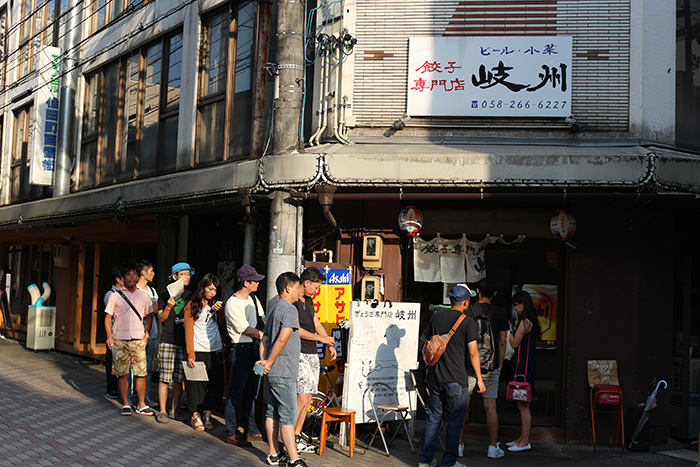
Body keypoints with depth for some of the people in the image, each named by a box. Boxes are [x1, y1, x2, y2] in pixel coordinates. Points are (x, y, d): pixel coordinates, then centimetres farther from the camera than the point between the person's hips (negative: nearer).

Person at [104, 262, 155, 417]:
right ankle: (125, 404, 12)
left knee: (141, 373, -2)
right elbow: (108, 317, 5)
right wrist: (109, 336, -4)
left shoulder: (144, 295, 8)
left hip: (138, 340, 1)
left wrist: (146, 334, 8)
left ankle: (141, 405, 5)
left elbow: (149, 315, 18)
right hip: (120, 339, -1)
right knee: (122, 373, 2)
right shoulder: (115, 296, 3)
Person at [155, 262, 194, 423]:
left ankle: (174, 411, 12)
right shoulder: (165, 294, 2)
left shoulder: (190, 296, 16)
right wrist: (168, 307, -19)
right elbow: (161, 318, 0)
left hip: (185, 343, 4)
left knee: (179, 379, 5)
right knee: (165, 378, -5)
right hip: (168, 342, -4)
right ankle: (162, 412, 1)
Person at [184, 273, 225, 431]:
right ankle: (196, 415, 10)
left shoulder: (216, 305, 13)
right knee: (197, 384, -2)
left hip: (216, 350, 4)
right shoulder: (192, 306, 1)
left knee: (215, 384, 3)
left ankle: (207, 415, 13)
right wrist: (190, 353, -10)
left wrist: (219, 311, -5)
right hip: (198, 351, -4)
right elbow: (188, 330, -3)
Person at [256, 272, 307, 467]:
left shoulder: (274, 310, 17)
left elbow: (265, 339, 15)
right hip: (284, 372, -9)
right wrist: (269, 363, -15)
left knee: (273, 413, 12)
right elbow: (283, 338, -22)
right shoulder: (290, 309, -13)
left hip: (273, 372, 9)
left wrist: (264, 360, 4)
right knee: (288, 415, -8)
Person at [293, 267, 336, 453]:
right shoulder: (292, 302, -12)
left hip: (312, 354, 9)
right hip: (299, 354, -9)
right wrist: (321, 338, -13)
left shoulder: (309, 301, 18)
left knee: (307, 399, 8)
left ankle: (297, 438, 15)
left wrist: (330, 344, 11)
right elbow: (295, 329, -18)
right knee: (302, 398, -12)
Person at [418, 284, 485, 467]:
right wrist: (479, 379, -3)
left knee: (433, 418, 12)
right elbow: (473, 352, -9)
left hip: (435, 378, 5)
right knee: (454, 421, 5)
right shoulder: (467, 322, -8)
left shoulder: (436, 317, 6)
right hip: (456, 380, -5)